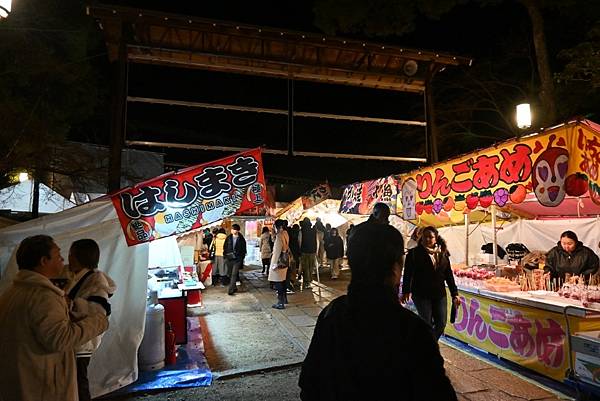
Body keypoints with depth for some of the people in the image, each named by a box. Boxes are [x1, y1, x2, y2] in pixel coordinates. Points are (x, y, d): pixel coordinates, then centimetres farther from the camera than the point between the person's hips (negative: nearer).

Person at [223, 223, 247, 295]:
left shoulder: (241, 239, -2)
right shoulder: (228, 238, 5)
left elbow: (243, 250, 3)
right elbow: (225, 247, 11)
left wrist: (242, 259, -1)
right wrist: (225, 255, 2)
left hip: (237, 259, -4)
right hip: (229, 259, 4)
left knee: (234, 274, -11)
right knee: (229, 274, 11)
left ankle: (230, 290, -11)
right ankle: (234, 288, 27)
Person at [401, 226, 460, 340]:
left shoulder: (443, 253, 8)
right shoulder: (414, 253, -4)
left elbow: (449, 275, 10)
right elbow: (408, 274, -9)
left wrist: (454, 294, 8)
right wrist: (406, 291, -18)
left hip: (439, 294, 4)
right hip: (421, 294, -4)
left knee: (441, 324, 6)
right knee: (427, 324, -2)